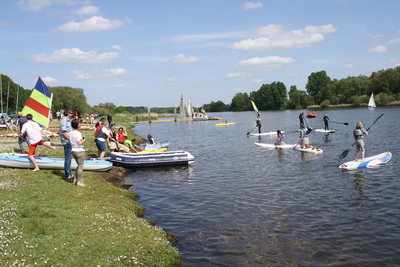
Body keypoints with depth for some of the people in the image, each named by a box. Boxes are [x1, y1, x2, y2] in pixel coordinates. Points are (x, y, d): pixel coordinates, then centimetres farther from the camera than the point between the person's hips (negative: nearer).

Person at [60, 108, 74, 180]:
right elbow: (64, 132, -20)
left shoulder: (67, 120, 15)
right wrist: (70, 140, -20)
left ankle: (69, 173, 21)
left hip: (69, 142, 10)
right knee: (67, 158, -4)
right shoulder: (64, 121, -15)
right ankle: (68, 174, 2)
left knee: (69, 158, 14)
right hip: (67, 142, -10)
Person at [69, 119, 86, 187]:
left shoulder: (70, 133, 5)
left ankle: (75, 180, 25)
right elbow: (80, 142, -27)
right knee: (80, 166, 2)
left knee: (79, 165, 22)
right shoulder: (78, 133, -19)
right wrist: (83, 141, -9)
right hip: (79, 151, -8)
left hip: (73, 151, 8)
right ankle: (79, 181, 6)